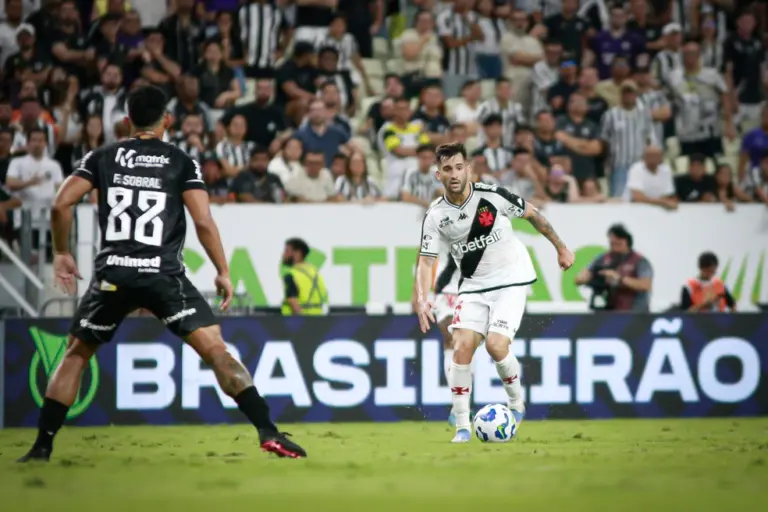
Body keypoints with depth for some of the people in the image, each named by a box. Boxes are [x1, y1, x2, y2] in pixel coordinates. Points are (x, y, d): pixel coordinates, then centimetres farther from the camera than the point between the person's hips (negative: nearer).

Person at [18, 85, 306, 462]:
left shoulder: (103, 158, 10)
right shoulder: (182, 163, 5)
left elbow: (61, 205, 1)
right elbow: (203, 222, -5)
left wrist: (62, 253, 14)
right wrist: (223, 272, 4)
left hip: (113, 274, 2)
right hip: (164, 274, -2)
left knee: (75, 355, 18)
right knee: (216, 351, -3)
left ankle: (42, 445, 13)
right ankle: (268, 432, -13)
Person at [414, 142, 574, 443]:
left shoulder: (492, 196, -14)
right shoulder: (436, 215, -7)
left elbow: (532, 215, 1)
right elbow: (426, 261, -7)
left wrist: (561, 248, 10)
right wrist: (423, 299, -25)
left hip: (511, 280, -3)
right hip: (474, 286, 3)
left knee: (496, 344, -20)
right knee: (462, 346, -14)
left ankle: (517, 402, 9)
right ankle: (462, 426, -4)